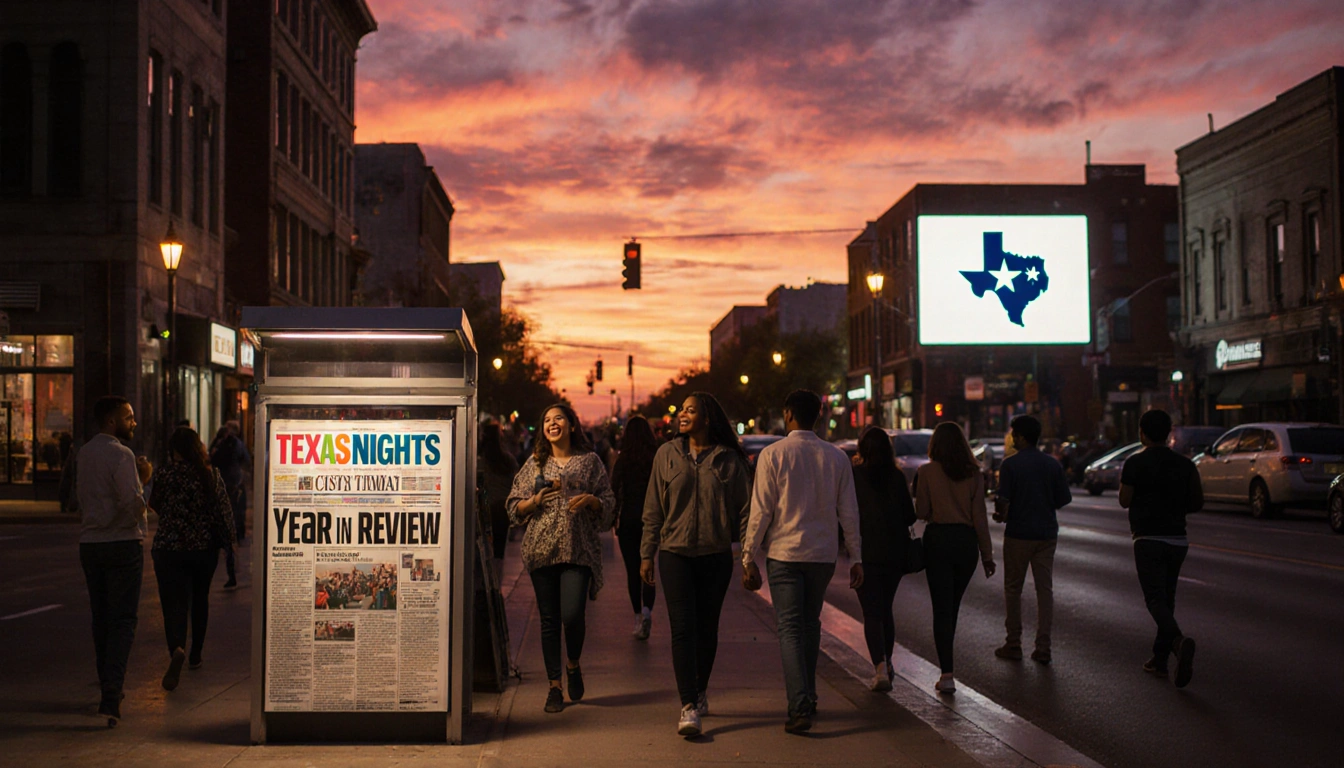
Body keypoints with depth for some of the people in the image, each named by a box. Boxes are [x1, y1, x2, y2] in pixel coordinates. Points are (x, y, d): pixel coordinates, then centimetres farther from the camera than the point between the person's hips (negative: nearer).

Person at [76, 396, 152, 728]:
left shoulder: (84, 453, 11)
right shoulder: (121, 455, -14)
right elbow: (133, 504, -21)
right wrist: (143, 480, -2)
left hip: (89, 543, 7)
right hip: (122, 544, -7)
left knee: (101, 619, 15)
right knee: (122, 621, -6)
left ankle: (109, 687, 24)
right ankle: (111, 697, -14)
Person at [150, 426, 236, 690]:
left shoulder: (164, 473, -8)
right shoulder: (212, 474, -2)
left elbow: (155, 505, 5)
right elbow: (225, 509, -1)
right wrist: (228, 539, 10)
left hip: (169, 548, -3)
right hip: (205, 548, 3)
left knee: (174, 603, -4)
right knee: (199, 600, 20)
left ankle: (177, 649, -31)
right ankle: (195, 655, 30)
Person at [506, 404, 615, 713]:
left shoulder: (590, 461, 8)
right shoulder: (535, 463, 12)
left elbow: (609, 503, 9)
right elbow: (514, 507, 11)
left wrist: (590, 499, -11)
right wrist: (536, 501, -8)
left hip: (579, 550, -2)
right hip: (541, 549, 2)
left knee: (572, 615, -13)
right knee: (549, 620, 3)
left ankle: (573, 666, 17)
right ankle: (554, 686, 14)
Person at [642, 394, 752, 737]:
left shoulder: (729, 460, 0)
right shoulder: (667, 455, 4)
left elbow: (744, 509, 3)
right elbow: (653, 509, 7)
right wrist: (647, 554, 5)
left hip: (716, 556, 0)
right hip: (675, 554, 0)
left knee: (707, 628, 11)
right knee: (683, 628, -8)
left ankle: (700, 692, 30)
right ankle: (689, 707, -11)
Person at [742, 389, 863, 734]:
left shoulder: (773, 454, -8)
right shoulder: (837, 457, 3)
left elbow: (761, 511, -8)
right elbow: (849, 512, 4)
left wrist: (749, 558, -3)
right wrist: (856, 558, 11)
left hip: (784, 554, -4)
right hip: (823, 553, 4)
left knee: (790, 628, -2)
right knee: (810, 624, 19)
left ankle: (800, 707, -13)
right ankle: (807, 696, 28)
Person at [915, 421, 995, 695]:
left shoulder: (927, 472, -6)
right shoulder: (974, 473, 0)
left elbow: (921, 512, -4)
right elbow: (979, 515, -1)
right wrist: (987, 554, 3)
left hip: (938, 538, -3)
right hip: (966, 540, 3)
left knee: (942, 607, -1)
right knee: (953, 605, 18)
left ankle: (947, 674, -10)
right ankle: (946, 667, 30)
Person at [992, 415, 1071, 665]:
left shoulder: (1011, 464, -10)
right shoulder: (1052, 464, 3)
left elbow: (1003, 500, -14)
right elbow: (1064, 498, 5)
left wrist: (1001, 515, 7)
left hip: (1019, 534, -4)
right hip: (1046, 533, 4)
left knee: (1013, 589, 8)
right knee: (1045, 589, 7)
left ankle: (1013, 644, 12)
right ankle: (1043, 648, 6)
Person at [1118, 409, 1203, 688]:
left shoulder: (1136, 463, -8)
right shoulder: (1184, 464, 6)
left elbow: (1124, 501, -5)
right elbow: (1197, 502, 6)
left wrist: (1122, 481, 13)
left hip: (1148, 540, -5)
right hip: (1177, 539, 5)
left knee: (1156, 600, -9)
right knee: (1167, 598, 15)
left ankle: (1179, 641, -36)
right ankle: (1159, 659, 19)